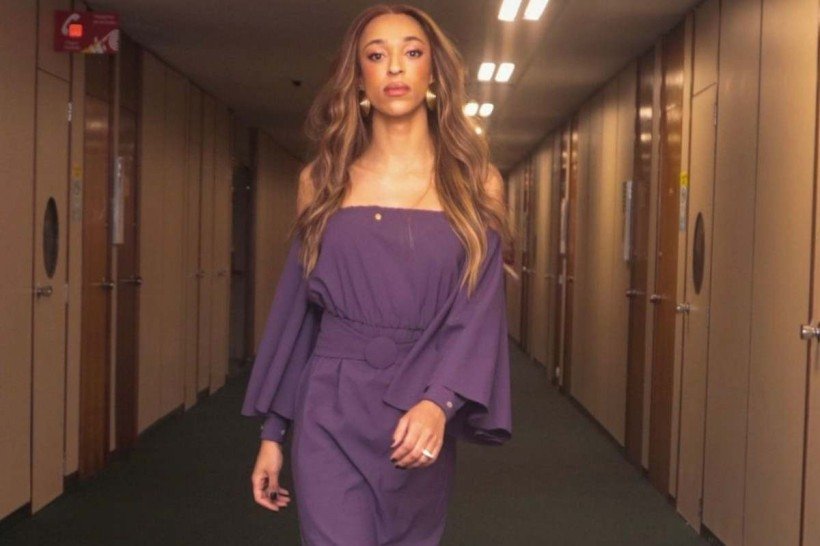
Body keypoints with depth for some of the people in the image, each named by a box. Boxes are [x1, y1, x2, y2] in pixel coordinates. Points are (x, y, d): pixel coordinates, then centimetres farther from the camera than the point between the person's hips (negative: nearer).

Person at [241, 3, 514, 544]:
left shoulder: (474, 183, 2)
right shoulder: (323, 181, 5)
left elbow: (480, 310, -6)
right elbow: (295, 306, 8)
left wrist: (438, 402, -23)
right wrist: (273, 433, 6)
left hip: (422, 416, 1)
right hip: (333, 412, 0)